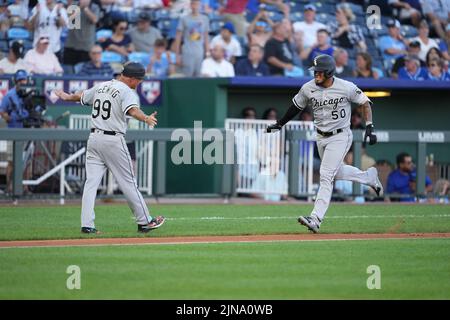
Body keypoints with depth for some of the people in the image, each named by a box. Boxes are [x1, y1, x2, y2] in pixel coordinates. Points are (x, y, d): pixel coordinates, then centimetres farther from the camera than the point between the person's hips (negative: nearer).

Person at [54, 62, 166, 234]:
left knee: (91, 182, 1)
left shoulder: (100, 87, 14)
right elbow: (132, 110, -29)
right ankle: (144, 221, 8)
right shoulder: (127, 91, -8)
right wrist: (146, 118, -46)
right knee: (128, 182, 1)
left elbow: (80, 96, 31)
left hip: (94, 139, 6)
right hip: (113, 141, -6)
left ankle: (86, 224, -7)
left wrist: (66, 97, 51)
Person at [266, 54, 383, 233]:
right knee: (336, 172, 21)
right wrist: (279, 124, 15)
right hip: (321, 138, 6)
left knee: (326, 175, -16)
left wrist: (369, 127, -12)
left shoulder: (346, 88, -17)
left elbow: (365, 103, -4)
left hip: (340, 136, -6)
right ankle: (369, 176, 48)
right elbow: (297, 106, 11)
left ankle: (316, 219, -20)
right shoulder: (308, 88, -6)